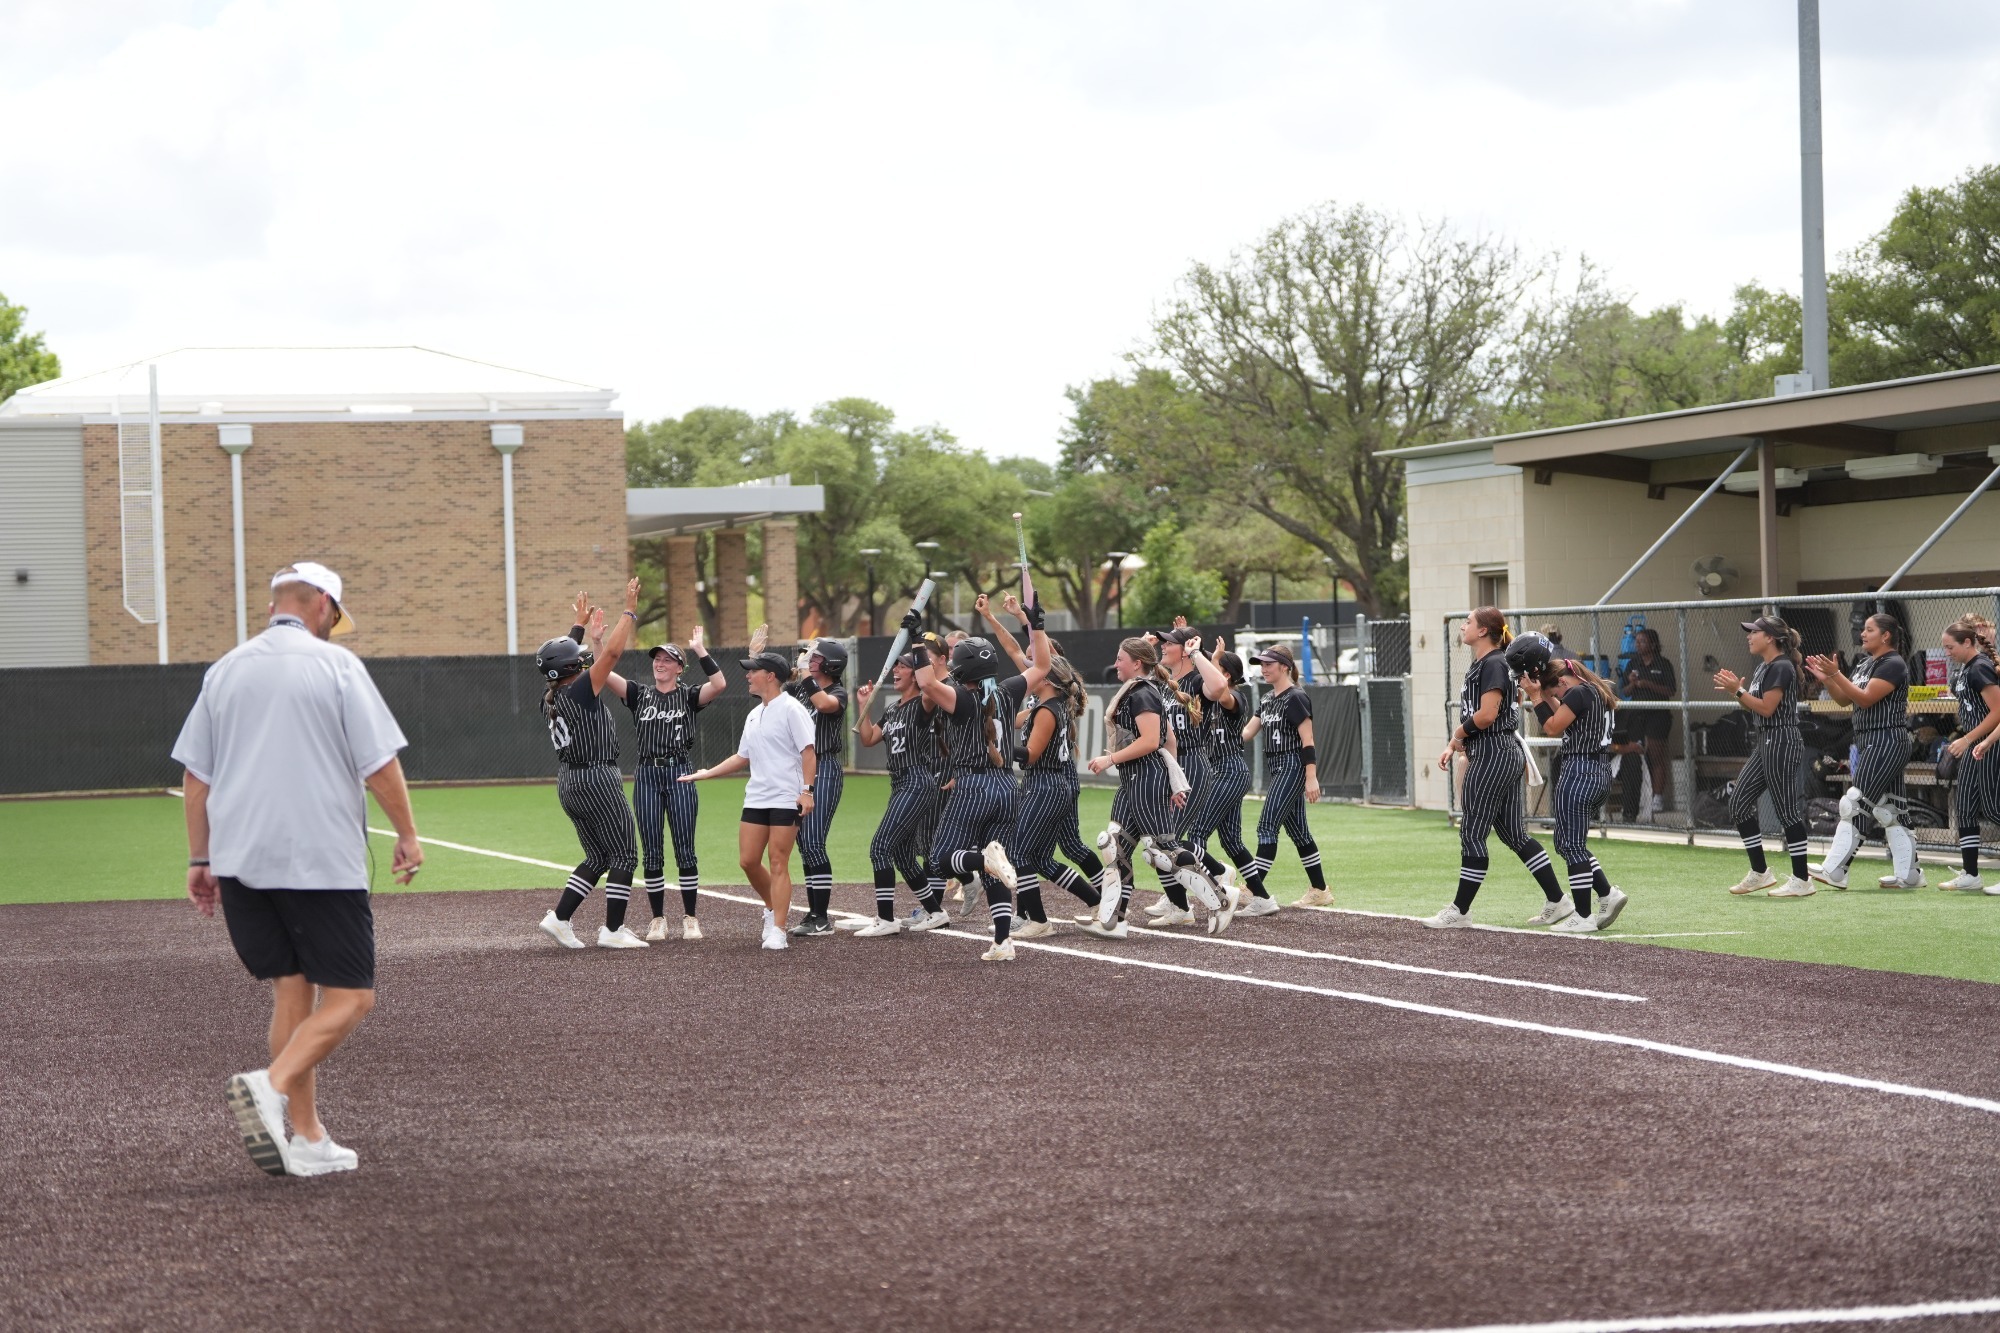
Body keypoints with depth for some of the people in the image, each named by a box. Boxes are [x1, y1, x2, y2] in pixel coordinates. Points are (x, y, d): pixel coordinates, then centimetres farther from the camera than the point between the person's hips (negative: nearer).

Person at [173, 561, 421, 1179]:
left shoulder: (225, 670, 12)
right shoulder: (335, 664, -3)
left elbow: (195, 775, 13)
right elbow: (380, 763, -7)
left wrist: (200, 858, 19)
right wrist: (408, 835, 5)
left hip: (240, 862, 6)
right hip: (321, 861, -6)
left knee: (291, 991, 11)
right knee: (348, 998, -1)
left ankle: (308, 1140, 8)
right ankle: (270, 1086, -24)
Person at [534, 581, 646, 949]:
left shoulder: (550, 699, 7)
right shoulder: (579, 692, -16)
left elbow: (570, 660, 26)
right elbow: (611, 653, -20)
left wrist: (581, 625, 36)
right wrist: (629, 611, -12)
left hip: (569, 782, 9)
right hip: (598, 780, -9)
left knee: (597, 858, 17)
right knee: (623, 856, 1)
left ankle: (559, 918, 8)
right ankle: (612, 930, 0)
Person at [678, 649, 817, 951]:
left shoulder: (790, 709, -7)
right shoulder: (754, 716, 17)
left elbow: (808, 752, -12)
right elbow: (743, 757, 25)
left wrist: (807, 790, -21)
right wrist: (707, 774, 22)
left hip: (786, 799, -8)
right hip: (756, 798, 8)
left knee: (778, 863, -8)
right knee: (748, 861, 3)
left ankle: (777, 931, -6)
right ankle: (776, 908, 26)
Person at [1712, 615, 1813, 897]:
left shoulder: (1781, 667, -14)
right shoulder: (1763, 667, 16)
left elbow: (1767, 708, -19)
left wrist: (1738, 690, -14)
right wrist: (1736, 688, 4)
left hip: (1781, 743, -11)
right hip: (1764, 743, 11)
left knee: (1787, 810, -7)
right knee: (1739, 801, 9)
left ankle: (1801, 880, -2)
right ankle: (1759, 873, 14)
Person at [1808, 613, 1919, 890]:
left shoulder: (1893, 665, -11)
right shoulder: (1865, 664, 18)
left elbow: (1866, 699, -19)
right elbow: (1845, 699, 18)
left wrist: (1836, 674, -23)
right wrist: (1825, 679, 2)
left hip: (1887, 742, -10)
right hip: (1868, 743, 10)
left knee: (1854, 803, -13)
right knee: (1889, 811, 10)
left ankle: (1835, 871, -14)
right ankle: (1909, 875, 13)